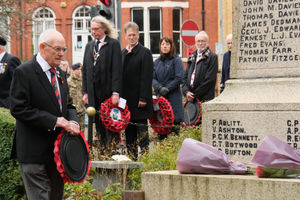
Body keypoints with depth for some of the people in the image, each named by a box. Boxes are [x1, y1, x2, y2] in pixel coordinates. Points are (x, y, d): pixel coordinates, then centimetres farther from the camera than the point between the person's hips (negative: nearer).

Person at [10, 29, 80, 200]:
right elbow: (19, 109, -18)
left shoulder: (60, 73, 13)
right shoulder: (24, 72, -11)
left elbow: (68, 104, 19)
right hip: (34, 151, -7)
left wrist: (73, 122, -5)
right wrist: (54, 121, -21)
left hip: (58, 147, 8)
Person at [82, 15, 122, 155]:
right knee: (99, 126, 7)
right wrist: (85, 92, 8)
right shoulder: (89, 46, 15)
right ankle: (102, 153, 12)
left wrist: (115, 92, -16)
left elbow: (117, 69, -9)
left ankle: (112, 152, 1)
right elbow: (85, 70, 15)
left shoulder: (113, 44, -3)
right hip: (94, 93, 5)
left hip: (108, 92, -5)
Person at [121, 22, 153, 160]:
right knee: (129, 129, 9)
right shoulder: (122, 54, 14)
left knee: (141, 129, -3)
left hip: (139, 98, -6)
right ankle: (131, 157, 14)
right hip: (126, 99, 6)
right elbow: (119, 76, 16)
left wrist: (143, 98, -17)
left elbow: (147, 77, -11)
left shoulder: (144, 53, -6)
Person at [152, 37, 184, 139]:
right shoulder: (157, 62, 15)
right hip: (159, 96, 5)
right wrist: (159, 87, -11)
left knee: (173, 120, -9)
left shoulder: (176, 60, 0)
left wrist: (167, 89, -11)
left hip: (173, 96, -5)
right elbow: (153, 78, 8)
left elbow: (179, 78, -8)